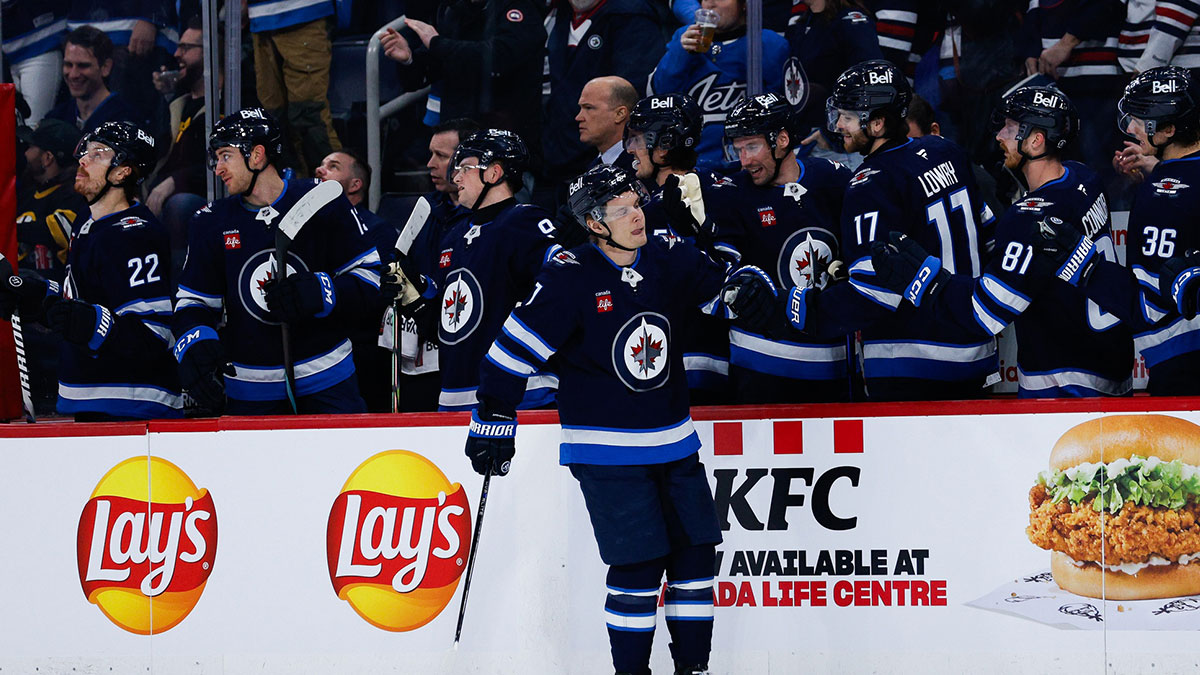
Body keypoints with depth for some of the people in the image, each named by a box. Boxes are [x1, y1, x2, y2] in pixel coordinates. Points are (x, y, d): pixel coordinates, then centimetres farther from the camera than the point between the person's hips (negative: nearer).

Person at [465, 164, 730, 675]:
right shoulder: (570, 279, -14)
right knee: (639, 563, -10)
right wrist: (494, 421, -9)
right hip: (606, 452, -6)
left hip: (672, 441, 6)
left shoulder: (669, 262, 1)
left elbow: (720, 289, 20)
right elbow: (513, 349, -10)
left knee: (696, 551, 6)